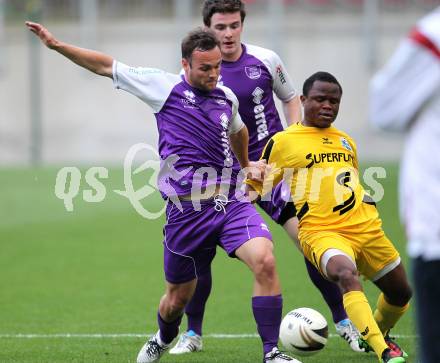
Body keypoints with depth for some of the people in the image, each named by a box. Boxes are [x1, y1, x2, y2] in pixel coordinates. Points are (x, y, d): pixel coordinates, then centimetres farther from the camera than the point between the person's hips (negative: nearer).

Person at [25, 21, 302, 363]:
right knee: (178, 297, 10)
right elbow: (107, 66, 5)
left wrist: (246, 165, 49)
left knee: (265, 261, -23)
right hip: (186, 211, -2)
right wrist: (56, 45, 3)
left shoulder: (227, 97, 12)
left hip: (230, 203, 2)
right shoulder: (164, 87, 1)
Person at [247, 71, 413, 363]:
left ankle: (379, 336, 44)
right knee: (347, 274, -36)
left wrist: (368, 204, 18)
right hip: (321, 231, -6)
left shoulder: (346, 141, 18)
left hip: (365, 227, 6)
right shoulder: (283, 142, 1)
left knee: (401, 292, 13)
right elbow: (254, 188, 7)